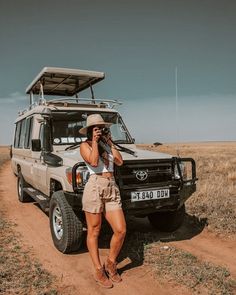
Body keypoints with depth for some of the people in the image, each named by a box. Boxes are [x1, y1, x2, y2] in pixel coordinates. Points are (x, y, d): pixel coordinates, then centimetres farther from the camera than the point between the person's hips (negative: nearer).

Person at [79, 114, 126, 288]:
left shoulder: (107, 145, 16)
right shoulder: (85, 145, 0)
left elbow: (119, 161, 3)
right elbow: (93, 162, -18)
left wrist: (110, 143, 4)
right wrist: (94, 141, -11)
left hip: (112, 190, 5)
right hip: (94, 189, -5)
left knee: (121, 230, 0)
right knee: (94, 232, 7)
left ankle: (111, 264, 23)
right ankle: (99, 271, 21)